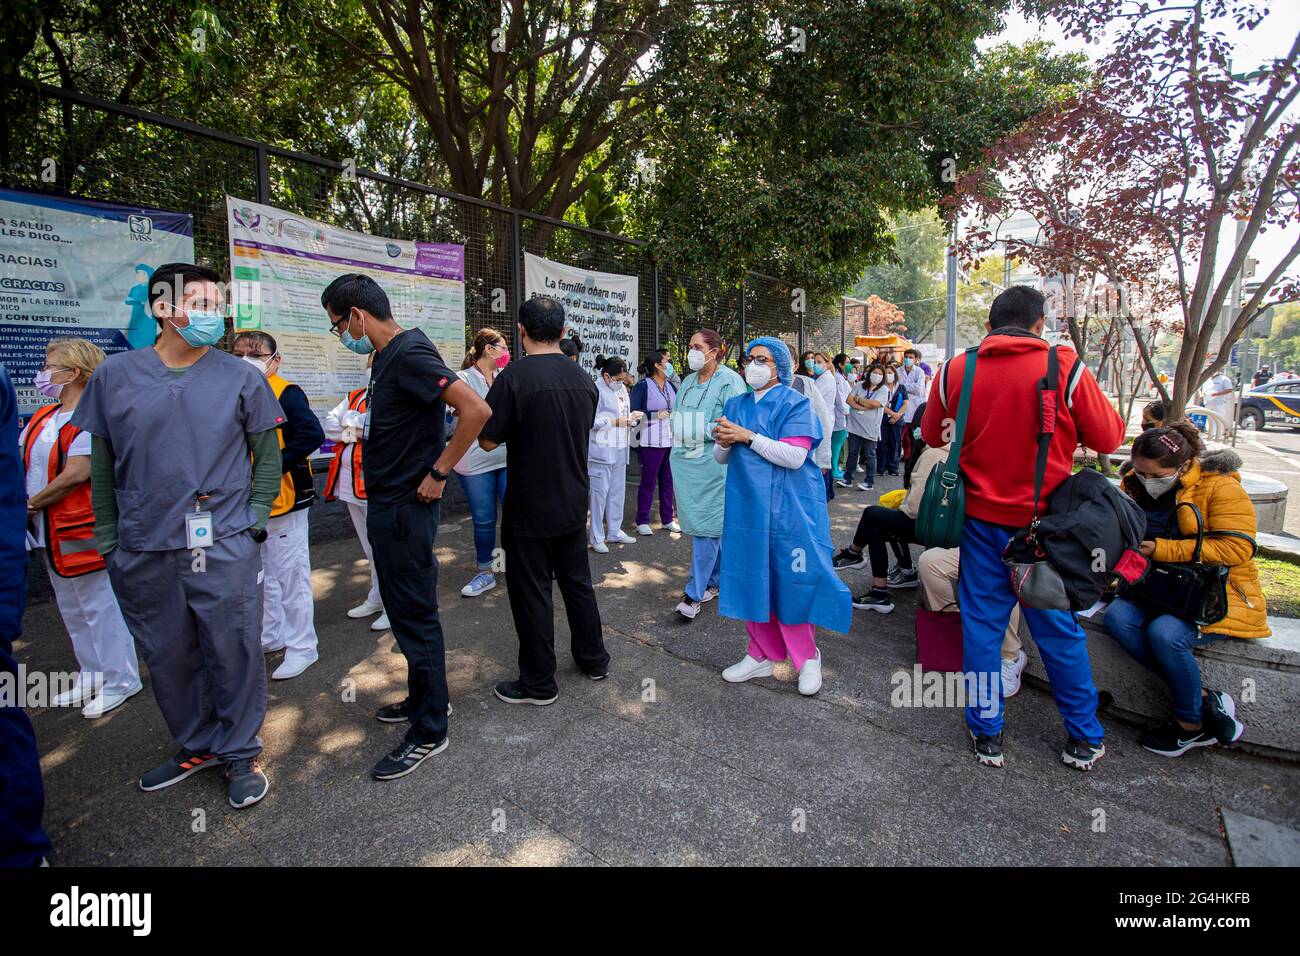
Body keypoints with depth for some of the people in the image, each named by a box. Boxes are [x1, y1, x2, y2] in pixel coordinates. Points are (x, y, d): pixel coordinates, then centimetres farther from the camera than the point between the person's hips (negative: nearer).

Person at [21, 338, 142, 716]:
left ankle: (121, 681, 12)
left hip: (84, 532, -9)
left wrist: (32, 502, -13)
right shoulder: (42, 418, 12)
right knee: (73, 611, 17)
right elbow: (20, 462, 11)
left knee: (101, 607, 0)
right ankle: (92, 676, 30)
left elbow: (76, 473, -22)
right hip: (51, 533, 9)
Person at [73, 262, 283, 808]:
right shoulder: (114, 375, 4)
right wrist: (108, 540, 6)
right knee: (167, 658, 15)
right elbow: (101, 462, 9)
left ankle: (240, 754, 23)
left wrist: (255, 520, -5)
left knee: (234, 654, 4)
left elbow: (268, 454, 4)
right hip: (143, 553, 3)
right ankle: (197, 747, 36)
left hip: (225, 548, -2)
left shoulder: (241, 377, 0)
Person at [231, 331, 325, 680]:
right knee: (260, 575, 20)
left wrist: (272, 466, -25)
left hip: (282, 500, -8)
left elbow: (313, 435, -26)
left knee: (290, 573, 1)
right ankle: (272, 635, 37)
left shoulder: (286, 394, -14)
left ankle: (302, 647, 14)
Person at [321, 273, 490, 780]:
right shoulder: (386, 356, 11)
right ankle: (422, 699, 37)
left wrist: (438, 473, -23)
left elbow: (476, 410, -29)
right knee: (404, 611, 20)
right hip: (385, 504, 10)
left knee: (415, 616, 0)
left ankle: (429, 731, 14)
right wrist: (364, 433, 9)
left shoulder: (409, 354, -19)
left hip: (406, 508, -10)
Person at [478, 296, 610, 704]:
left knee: (532, 593, 6)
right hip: (573, 505, 6)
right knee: (577, 581, 20)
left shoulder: (515, 376, -18)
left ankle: (538, 683, 18)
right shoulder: (584, 380, 2)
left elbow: (488, 440, -14)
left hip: (530, 509, -6)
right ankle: (593, 658, 34)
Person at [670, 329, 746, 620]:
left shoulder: (729, 381, -7)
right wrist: (679, 436, 12)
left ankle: (694, 593, -1)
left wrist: (704, 430, -16)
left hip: (712, 463, -7)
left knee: (704, 525, -5)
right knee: (704, 525, 13)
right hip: (685, 460, 7)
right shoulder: (688, 382, 15)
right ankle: (716, 581, 26)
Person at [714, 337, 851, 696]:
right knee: (751, 578, 8)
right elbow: (721, 458, 14)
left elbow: (795, 456, -18)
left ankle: (807, 657, 19)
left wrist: (747, 436, -18)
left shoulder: (795, 404, -5)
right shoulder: (736, 405, 12)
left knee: (789, 581, 0)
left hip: (786, 508, -5)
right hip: (747, 505, 5)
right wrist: (724, 443, -9)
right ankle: (761, 655, 22)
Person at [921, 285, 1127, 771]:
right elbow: (1108, 438, -1)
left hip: (981, 518, 1)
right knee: (1058, 628, 13)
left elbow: (932, 435, 11)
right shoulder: (1066, 369, -10)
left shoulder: (954, 371, -3)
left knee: (981, 625, 11)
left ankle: (986, 734, 22)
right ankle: (1084, 739, 29)